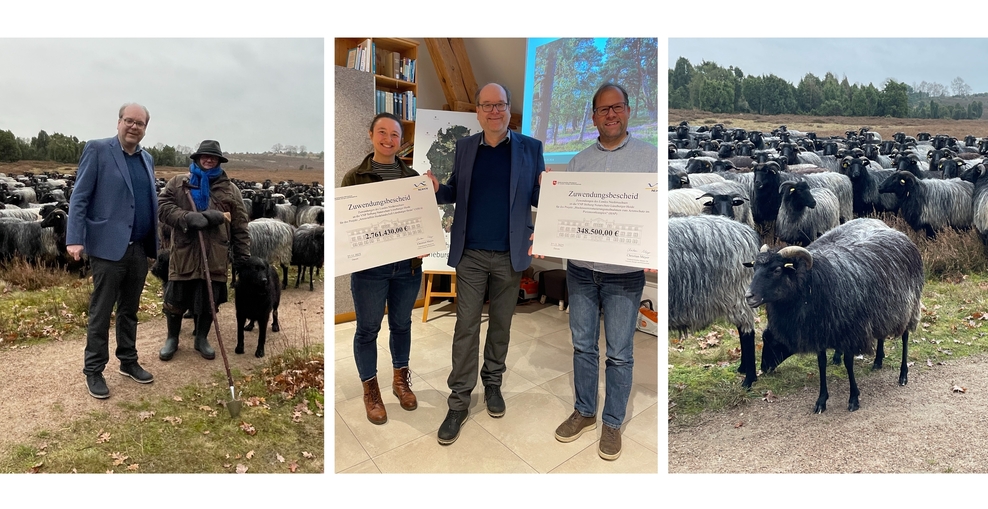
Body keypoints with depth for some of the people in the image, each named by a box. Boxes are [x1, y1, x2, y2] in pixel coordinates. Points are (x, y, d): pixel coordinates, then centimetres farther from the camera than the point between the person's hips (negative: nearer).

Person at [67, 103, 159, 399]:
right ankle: (93, 371, 14)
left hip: (140, 248, 6)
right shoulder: (97, 150, -3)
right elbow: (79, 197, -8)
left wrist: (155, 241, 11)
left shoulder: (147, 159, 14)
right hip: (108, 247, -5)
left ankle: (128, 361, 27)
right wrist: (75, 239, -17)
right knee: (101, 313, 3)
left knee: (129, 311, 15)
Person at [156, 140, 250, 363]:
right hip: (183, 255, 0)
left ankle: (202, 338, 30)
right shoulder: (177, 183, 6)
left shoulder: (230, 190, 7)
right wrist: (188, 218, -21)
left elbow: (240, 227, 5)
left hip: (215, 257, 1)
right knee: (175, 301, 10)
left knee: (209, 302, 11)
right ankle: (172, 338, 30)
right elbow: (163, 207, -5)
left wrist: (243, 257, 0)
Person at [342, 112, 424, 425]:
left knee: (401, 324, 16)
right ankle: (370, 390, 23)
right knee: (367, 329, 7)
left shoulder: (412, 176, 6)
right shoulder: (355, 177, -2)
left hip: (408, 265, 3)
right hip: (370, 267, -2)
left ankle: (401, 379, 34)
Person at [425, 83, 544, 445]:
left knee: (500, 323, 14)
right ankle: (459, 401, 11)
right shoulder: (464, 147, 6)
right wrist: (436, 189, -10)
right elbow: (456, 192, 11)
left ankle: (493, 382, 33)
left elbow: (537, 198, 1)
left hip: (511, 254, 0)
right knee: (466, 326, 2)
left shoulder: (530, 148, 0)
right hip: (470, 254, 1)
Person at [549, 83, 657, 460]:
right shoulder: (579, 161, 9)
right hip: (580, 269, 3)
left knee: (619, 354, 6)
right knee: (583, 345, 14)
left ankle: (612, 423, 23)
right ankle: (584, 412, 32)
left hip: (624, 273, -3)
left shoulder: (649, 156, -1)